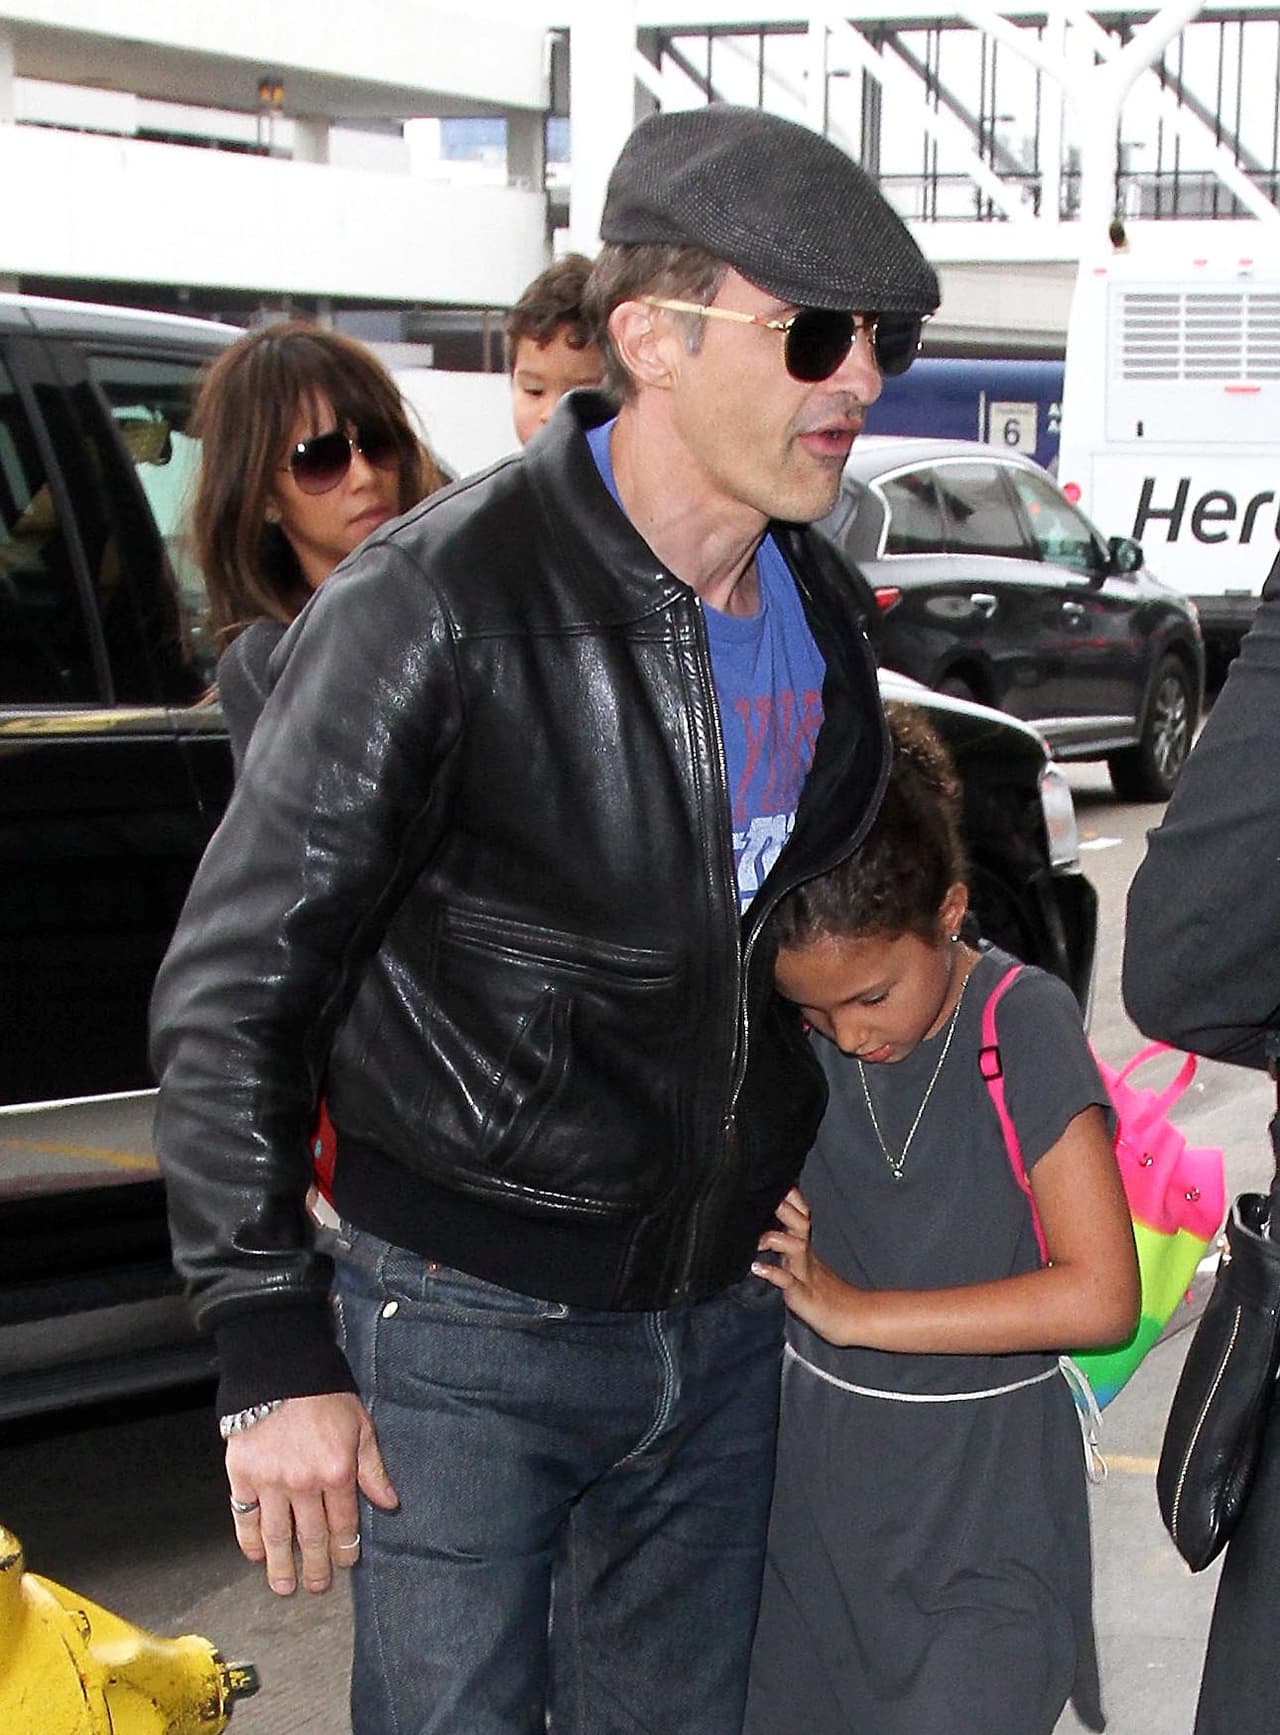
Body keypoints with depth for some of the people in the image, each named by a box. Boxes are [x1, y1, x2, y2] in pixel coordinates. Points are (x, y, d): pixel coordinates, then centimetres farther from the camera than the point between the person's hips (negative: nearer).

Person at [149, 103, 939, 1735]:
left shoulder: (815, 618, 4)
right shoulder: (436, 603, -18)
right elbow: (229, 993, -15)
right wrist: (276, 1350, -17)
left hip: (721, 1319, 6)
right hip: (470, 1333, -6)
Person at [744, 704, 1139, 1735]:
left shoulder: (1023, 1022, -17)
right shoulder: (788, 1030, -5)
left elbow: (1101, 1297, -20)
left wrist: (859, 1311, -19)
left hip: (984, 1494, -4)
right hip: (824, 1472, 4)